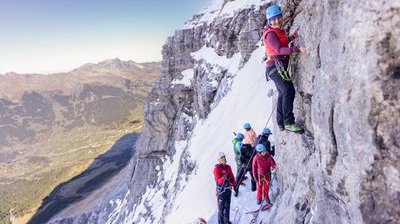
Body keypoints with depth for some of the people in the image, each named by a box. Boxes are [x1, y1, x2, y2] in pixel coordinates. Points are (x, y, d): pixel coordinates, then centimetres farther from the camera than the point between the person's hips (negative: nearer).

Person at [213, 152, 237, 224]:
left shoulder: (228, 167, 5)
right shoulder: (217, 168, -14)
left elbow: (232, 177, 14)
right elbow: (218, 181, -21)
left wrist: (235, 185, 11)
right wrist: (224, 178, -37)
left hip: (228, 189, 6)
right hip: (221, 190, -6)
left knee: (227, 206, 18)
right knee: (221, 207, 1)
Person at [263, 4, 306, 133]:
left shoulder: (278, 31, 18)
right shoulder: (270, 33, -12)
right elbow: (279, 50, -26)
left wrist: (293, 37, 20)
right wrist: (297, 49, -34)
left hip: (278, 67, 11)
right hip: (276, 66, -11)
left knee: (283, 94, 13)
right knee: (289, 91, -20)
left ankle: (281, 124, 19)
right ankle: (289, 123, -20)